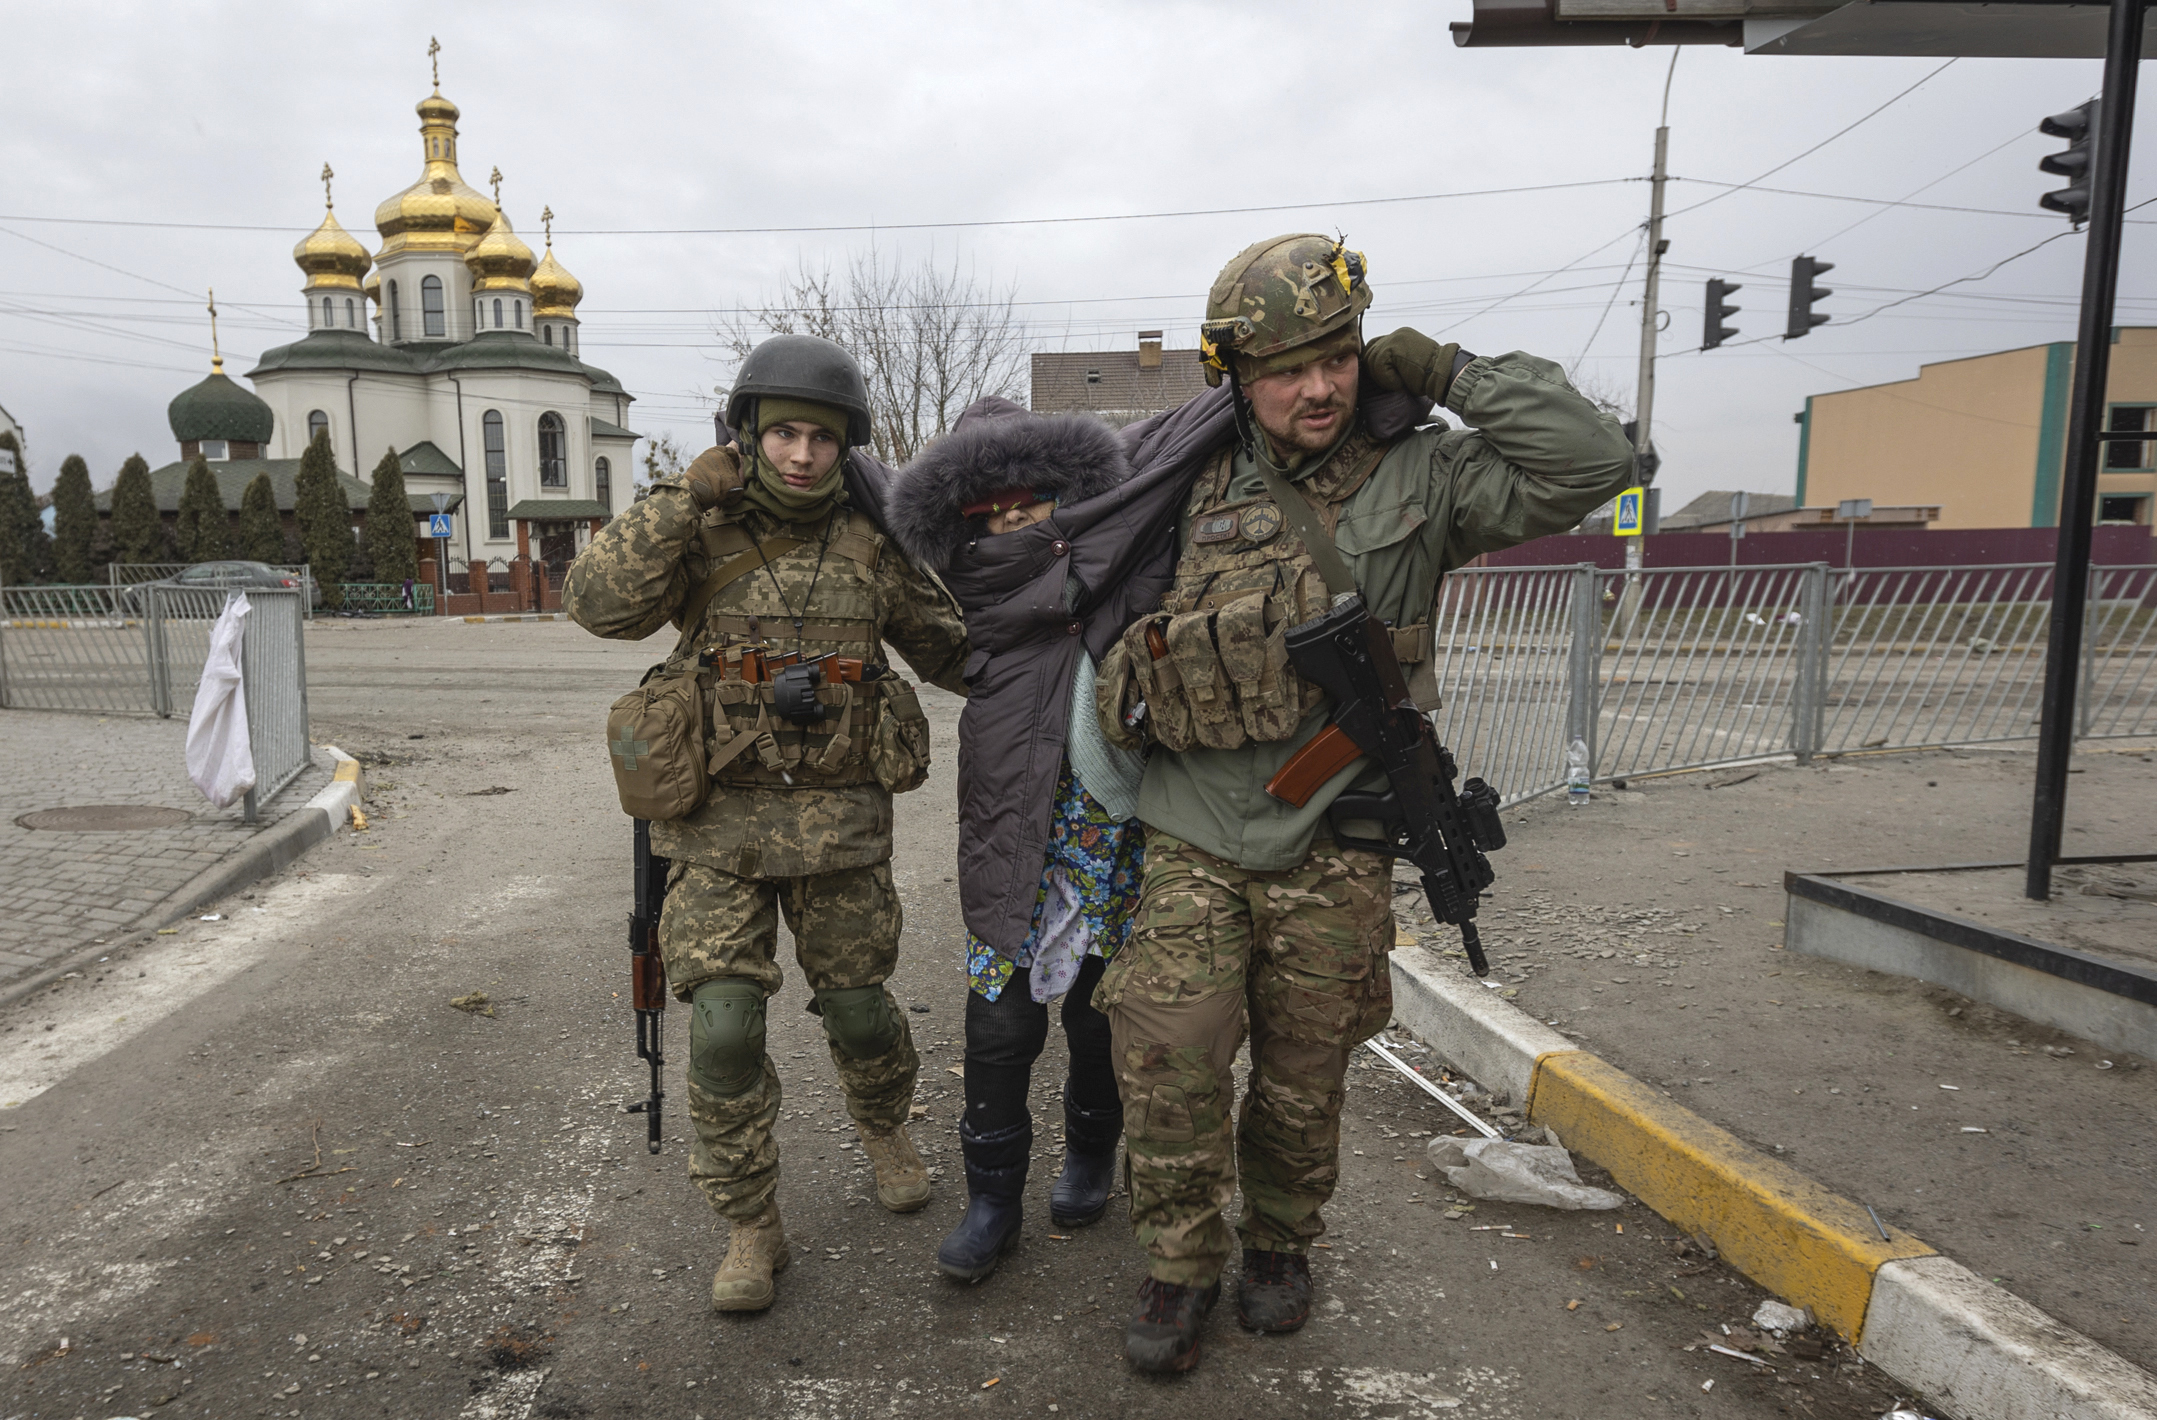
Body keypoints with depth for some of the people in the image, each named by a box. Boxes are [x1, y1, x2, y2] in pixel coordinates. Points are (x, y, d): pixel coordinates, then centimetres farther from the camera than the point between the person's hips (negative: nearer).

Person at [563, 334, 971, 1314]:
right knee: (724, 1024, -5)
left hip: (841, 818, 1)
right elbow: (602, 605, -18)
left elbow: (950, 648, 10)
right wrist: (684, 498, -20)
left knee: (857, 1005, 11)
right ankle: (751, 1228, 15)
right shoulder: (701, 530, -1)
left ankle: (882, 1125, 44)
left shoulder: (870, 543, 2)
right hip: (721, 819, -1)